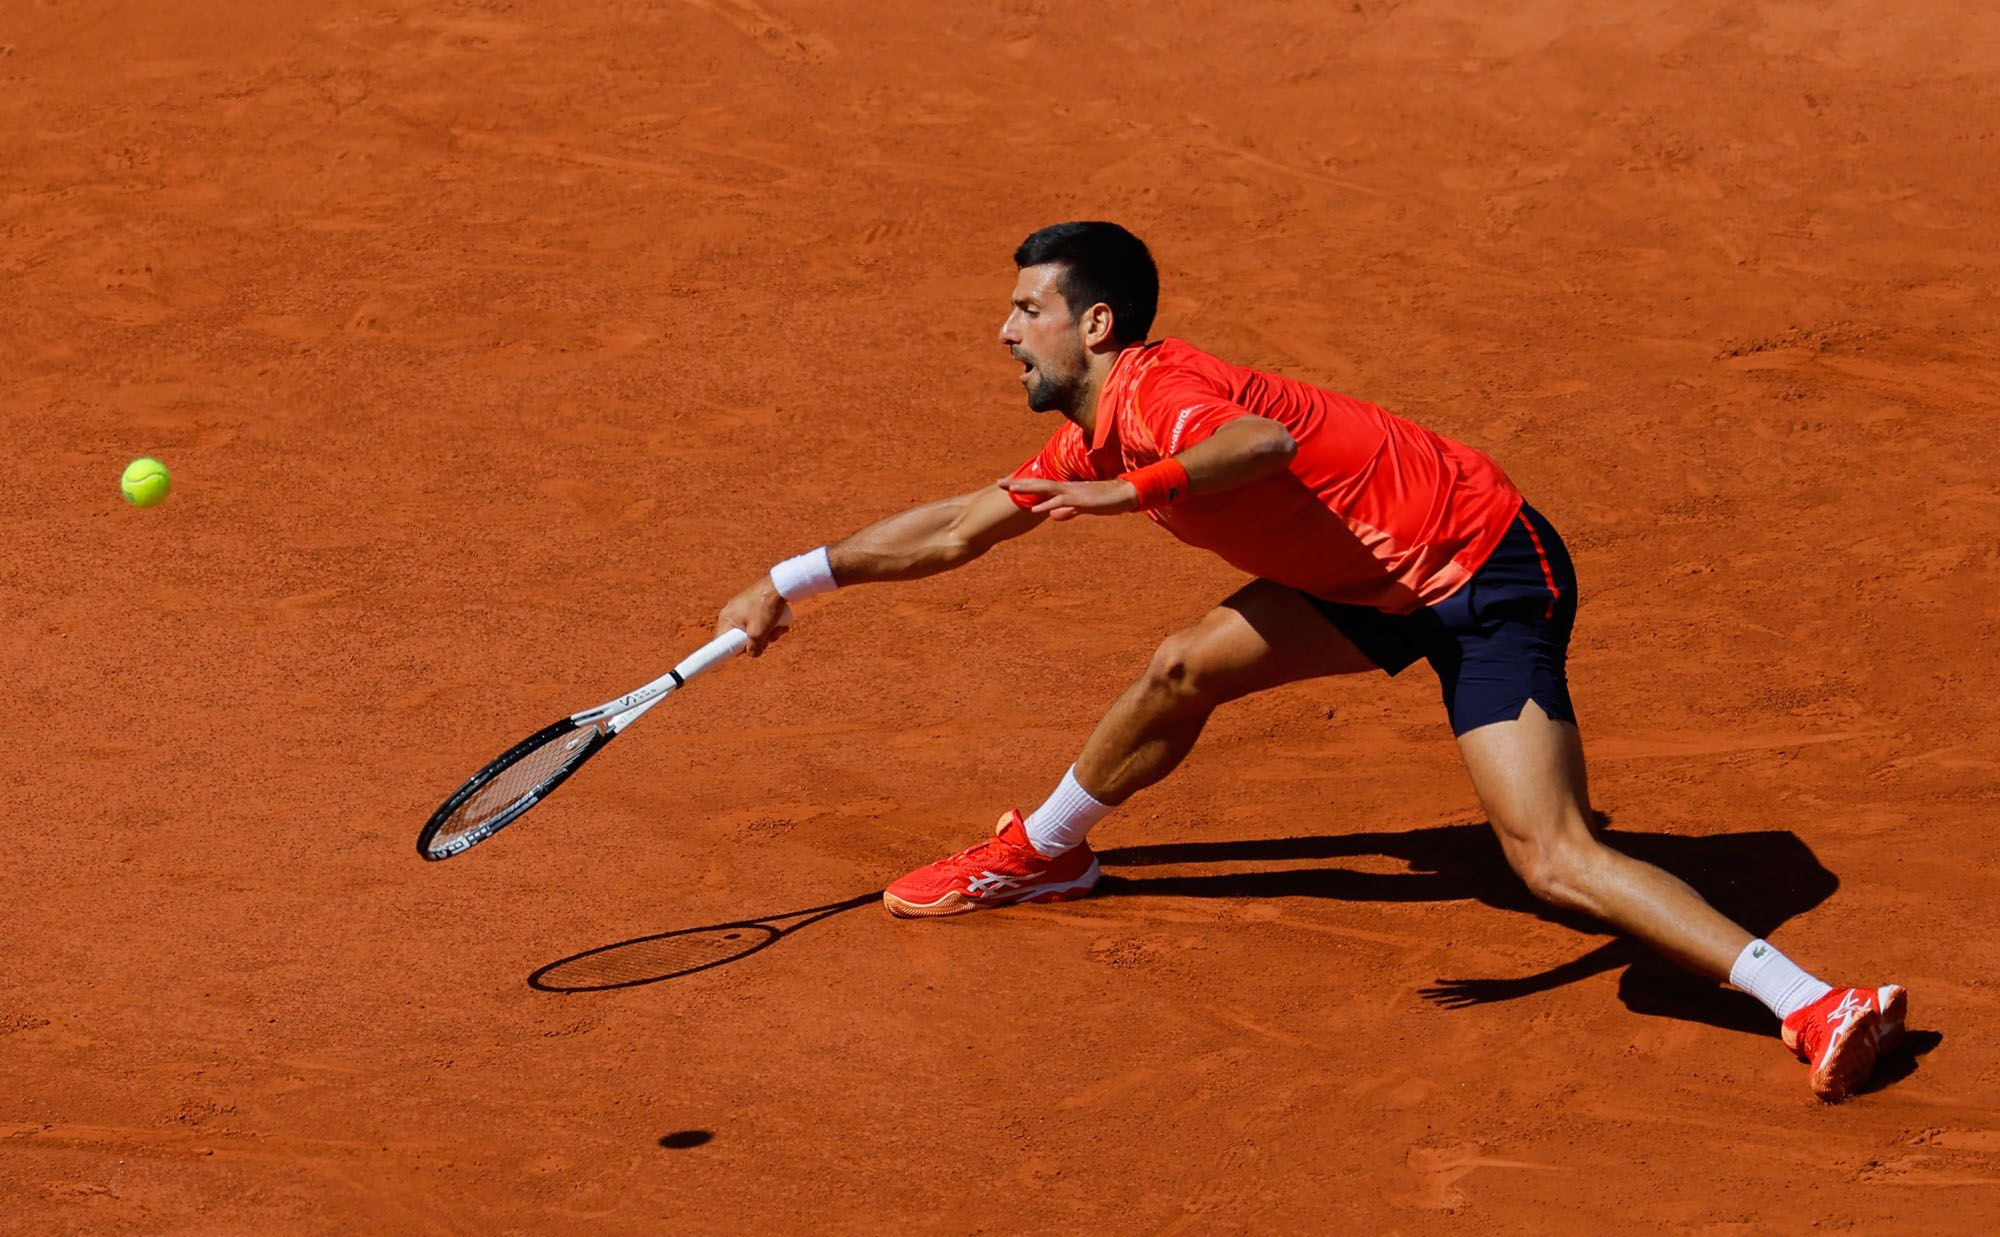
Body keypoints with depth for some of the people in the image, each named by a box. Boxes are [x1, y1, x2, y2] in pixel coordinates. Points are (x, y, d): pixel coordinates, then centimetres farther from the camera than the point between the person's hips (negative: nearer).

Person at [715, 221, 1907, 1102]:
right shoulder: (1092, 434, 10)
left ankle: (1816, 1009, -25)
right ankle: (1038, 855, 40)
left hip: (1489, 568, -10)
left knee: (1554, 857, -20)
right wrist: (793, 581, 26)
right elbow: (959, 528, 23)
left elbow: (1268, 443, -45)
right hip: (1384, 579, 10)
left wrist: (1133, 491, -56)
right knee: (1185, 670, 14)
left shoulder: (1156, 392, -21)